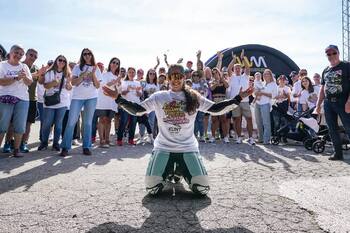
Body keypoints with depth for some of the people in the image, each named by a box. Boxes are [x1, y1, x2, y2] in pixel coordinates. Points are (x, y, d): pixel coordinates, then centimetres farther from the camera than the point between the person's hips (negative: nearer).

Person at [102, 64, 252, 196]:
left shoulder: (194, 98, 3)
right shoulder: (158, 97, 2)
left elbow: (217, 109, 1)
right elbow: (136, 110, 3)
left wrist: (239, 98, -6)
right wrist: (118, 98, -8)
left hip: (188, 149, 1)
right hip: (163, 149, 0)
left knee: (202, 189, -6)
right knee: (152, 188, -9)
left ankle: (182, 171, 27)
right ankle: (168, 172, 26)